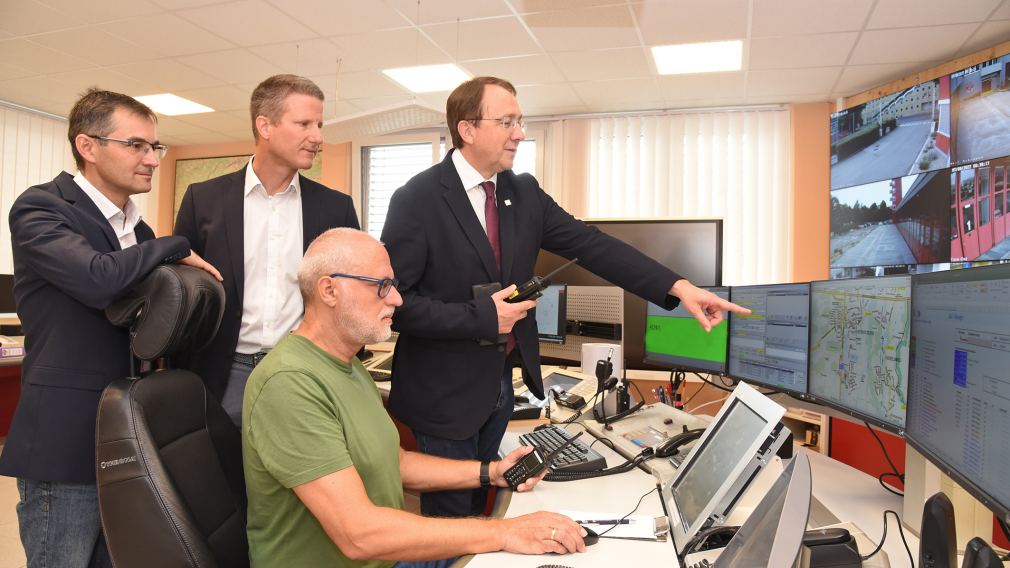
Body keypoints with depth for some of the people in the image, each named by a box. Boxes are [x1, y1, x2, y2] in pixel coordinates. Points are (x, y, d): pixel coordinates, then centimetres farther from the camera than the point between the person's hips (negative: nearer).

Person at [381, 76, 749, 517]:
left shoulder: (524, 193, 2)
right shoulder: (418, 199, -15)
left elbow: (590, 244, -4)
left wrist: (678, 287, -12)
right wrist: (481, 316, -22)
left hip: (501, 385, 6)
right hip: (445, 393, -5)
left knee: (483, 507, 21)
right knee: (450, 517, 10)